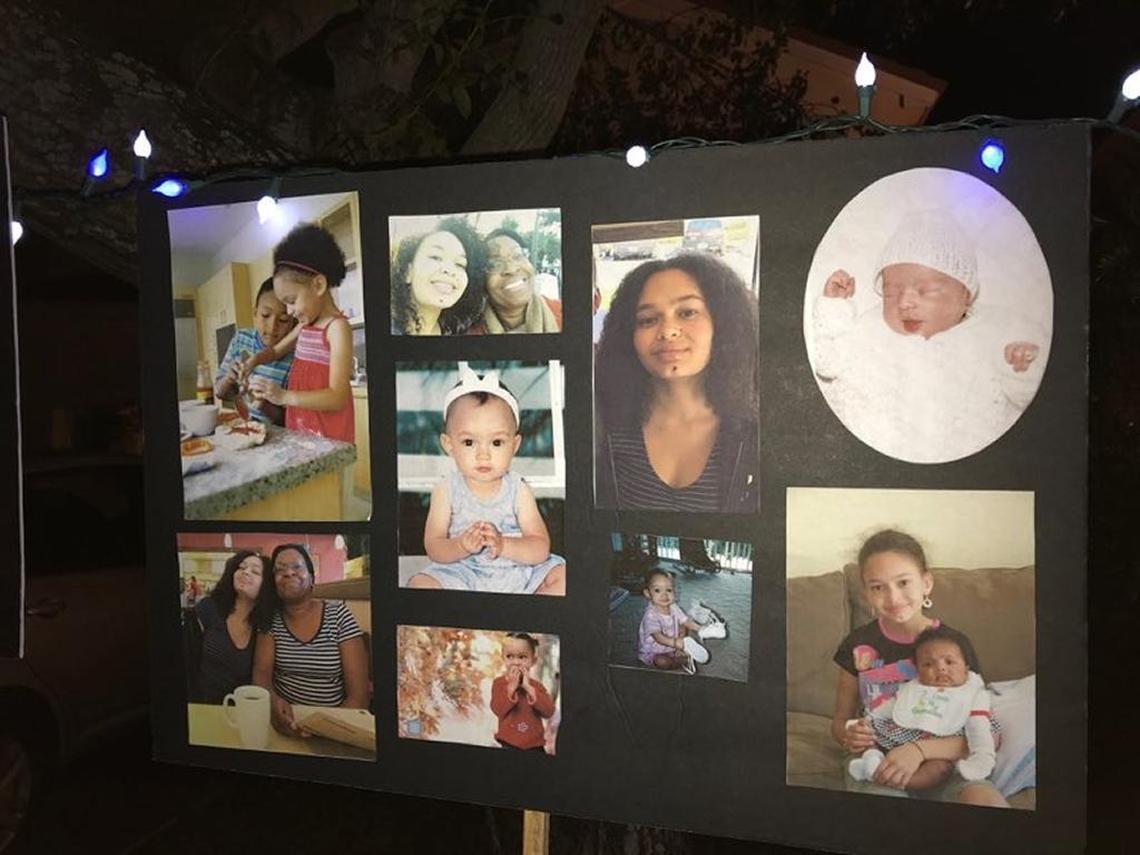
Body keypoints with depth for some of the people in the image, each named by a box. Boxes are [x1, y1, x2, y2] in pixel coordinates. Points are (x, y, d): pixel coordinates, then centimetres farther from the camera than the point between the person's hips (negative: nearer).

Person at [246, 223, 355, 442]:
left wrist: (284, 397, -30)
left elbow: (338, 397, -22)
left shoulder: (337, 327, -14)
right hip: (299, 429, 8)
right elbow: (277, 350, 33)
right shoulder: (306, 325, 13)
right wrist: (254, 360, 11)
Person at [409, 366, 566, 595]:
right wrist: (461, 546, -30)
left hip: (518, 573, 0)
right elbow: (433, 547, -9)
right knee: (420, 584, -25)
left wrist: (502, 545, -31)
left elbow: (541, 549, -13)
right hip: (463, 574, 0)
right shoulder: (446, 491, -7)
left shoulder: (519, 492, -8)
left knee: (564, 576, -17)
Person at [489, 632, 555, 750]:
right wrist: (512, 687, -18)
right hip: (509, 745, -2)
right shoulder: (499, 682, -1)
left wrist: (528, 687, -16)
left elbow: (549, 711, -12)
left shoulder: (537, 685, 3)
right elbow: (498, 710, -14)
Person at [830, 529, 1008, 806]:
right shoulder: (858, 645, -1)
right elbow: (839, 720, 12)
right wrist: (848, 735, -13)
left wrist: (921, 750, -22)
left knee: (986, 799, -31)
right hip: (874, 763, -2)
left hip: (938, 762, 2)